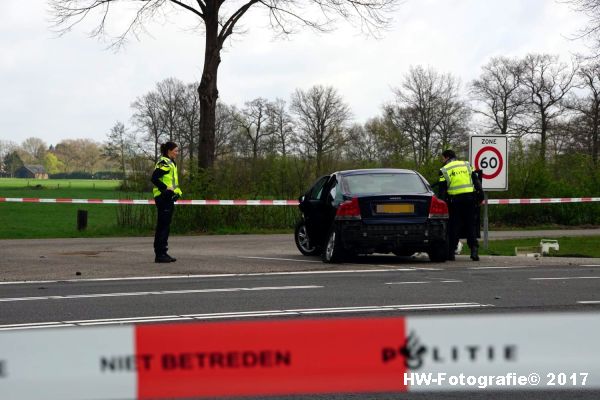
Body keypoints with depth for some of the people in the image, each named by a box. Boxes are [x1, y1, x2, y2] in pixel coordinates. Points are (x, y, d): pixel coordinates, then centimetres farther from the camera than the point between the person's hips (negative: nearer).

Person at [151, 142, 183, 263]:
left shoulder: (171, 163, 20)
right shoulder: (164, 163, -12)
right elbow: (154, 178, -22)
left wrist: (177, 192, 14)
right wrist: (165, 188, -22)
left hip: (169, 199, 10)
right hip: (163, 198, -10)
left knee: (165, 226, 12)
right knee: (162, 226, -8)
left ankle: (163, 253, 16)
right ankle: (159, 254, -7)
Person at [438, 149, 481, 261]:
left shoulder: (444, 170, 3)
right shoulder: (466, 165, 14)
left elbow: (442, 189, -1)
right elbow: (476, 180, 10)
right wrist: (479, 194, 9)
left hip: (455, 200, -3)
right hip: (470, 197, 3)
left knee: (454, 227, 5)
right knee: (471, 225, 7)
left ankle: (451, 252, 5)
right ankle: (474, 249, -5)